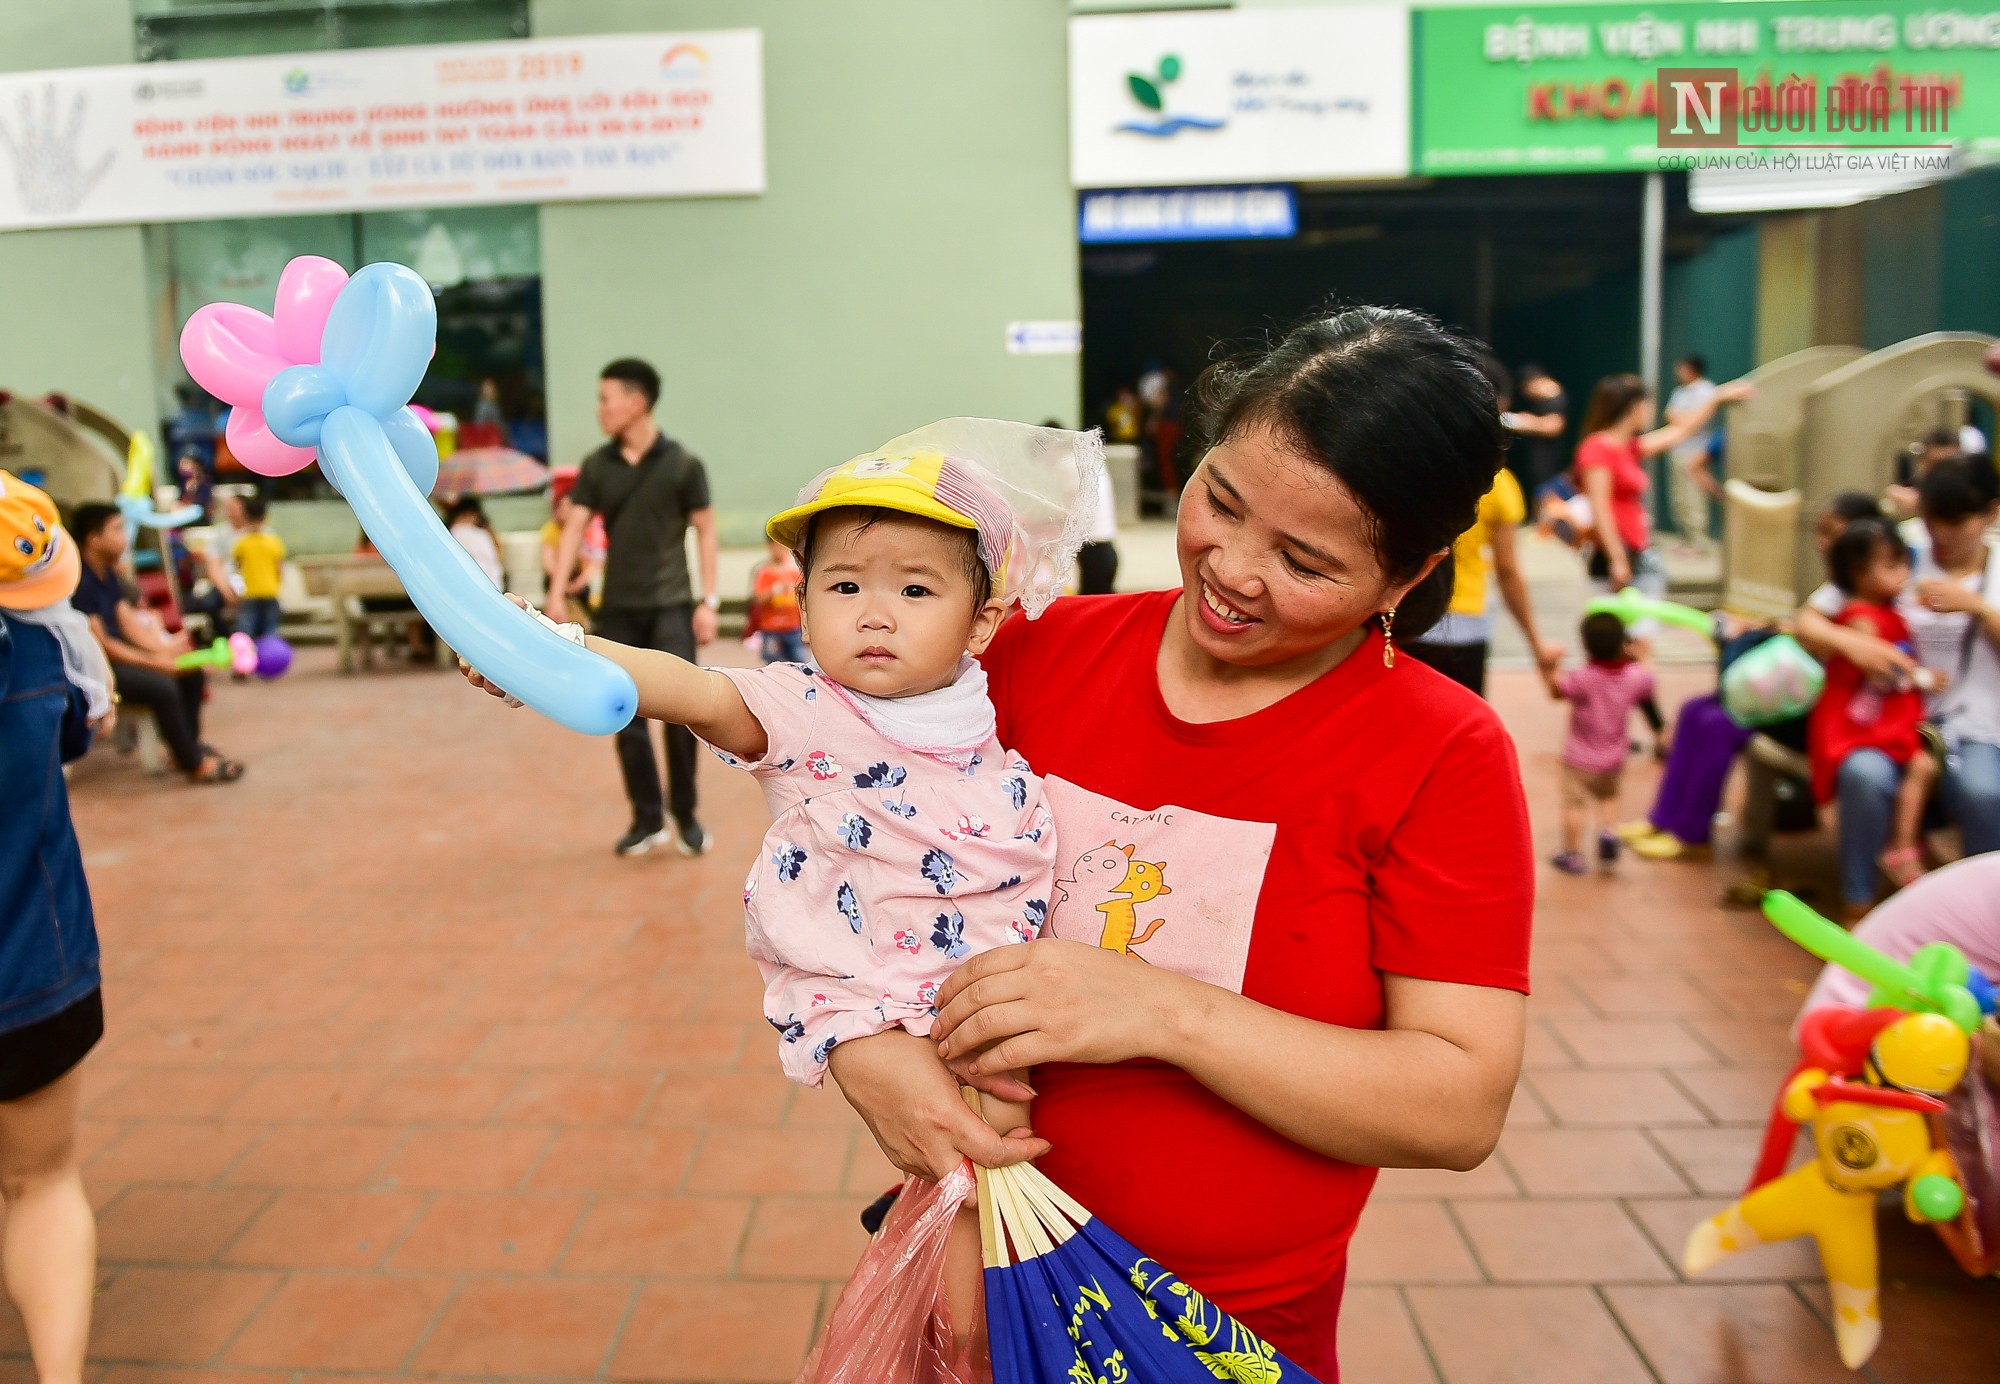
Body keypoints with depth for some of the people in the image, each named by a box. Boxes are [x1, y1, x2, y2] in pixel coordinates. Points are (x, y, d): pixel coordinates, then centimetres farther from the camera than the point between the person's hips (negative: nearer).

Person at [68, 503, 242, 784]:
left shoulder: (107, 573, 9)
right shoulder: (79, 580, -21)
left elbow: (127, 621, 6)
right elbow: (100, 644, -23)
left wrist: (163, 648, -10)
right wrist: (153, 661, -22)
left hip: (115, 654, 10)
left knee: (191, 672, 3)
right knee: (161, 686, -28)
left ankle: (190, 746, 13)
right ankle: (194, 765, -16)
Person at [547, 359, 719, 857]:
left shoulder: (681, 464, -5)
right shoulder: (596, 466, 4)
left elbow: (705, 531, -2)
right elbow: (574, 528, 1)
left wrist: (708, 601, -7)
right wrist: (557, 593, -9)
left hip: (670, 605, -3)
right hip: (617, 608, 3)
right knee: (627, 717, 5)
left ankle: (686, 816, 10)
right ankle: (647, 818, 17)